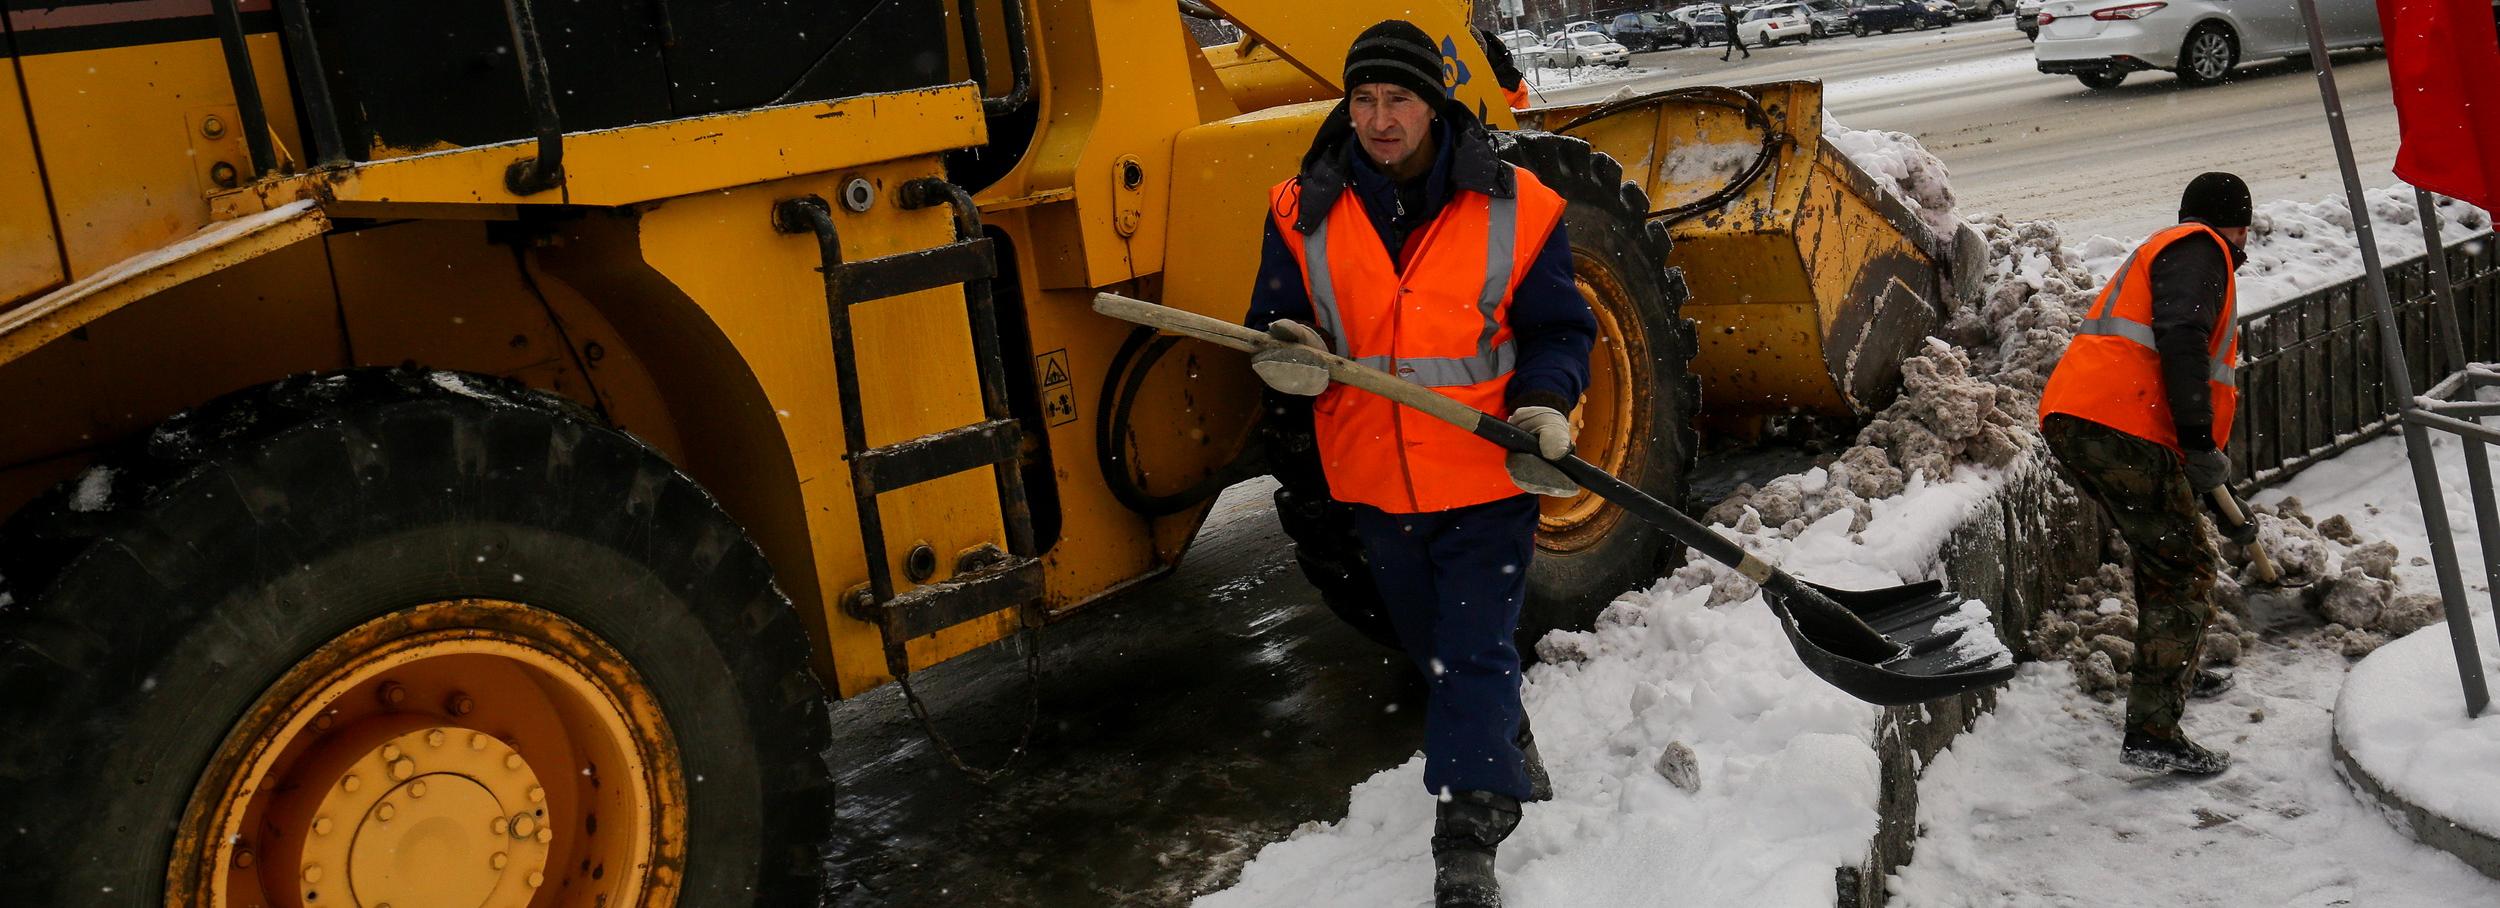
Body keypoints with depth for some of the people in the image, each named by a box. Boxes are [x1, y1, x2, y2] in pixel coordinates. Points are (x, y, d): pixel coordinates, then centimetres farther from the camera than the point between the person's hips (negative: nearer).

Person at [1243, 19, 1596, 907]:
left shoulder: (1514, 208, -7)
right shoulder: (1305, 213, -2)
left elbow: (1557, 331, -1)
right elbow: (1275, 326, 4)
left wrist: (1543, 407, -19)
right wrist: (1287, 357, -20)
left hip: (1487, 476, -3)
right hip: (1374, 477, 4)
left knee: (1476, 651, -3)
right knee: (1431, 646, 20)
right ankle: (1507, 756, 45)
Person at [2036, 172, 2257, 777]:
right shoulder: (2199, 249, 3)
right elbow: (2180, 341, -17)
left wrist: (2219, 502, 40)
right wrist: (2200, 443, -18)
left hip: (2072, 422, 10)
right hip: (2116, 427, -10)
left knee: (2162, 547, 29)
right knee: (2184, 567, -6)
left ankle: (2176, 673, 47)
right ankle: (2152, 733, -11)